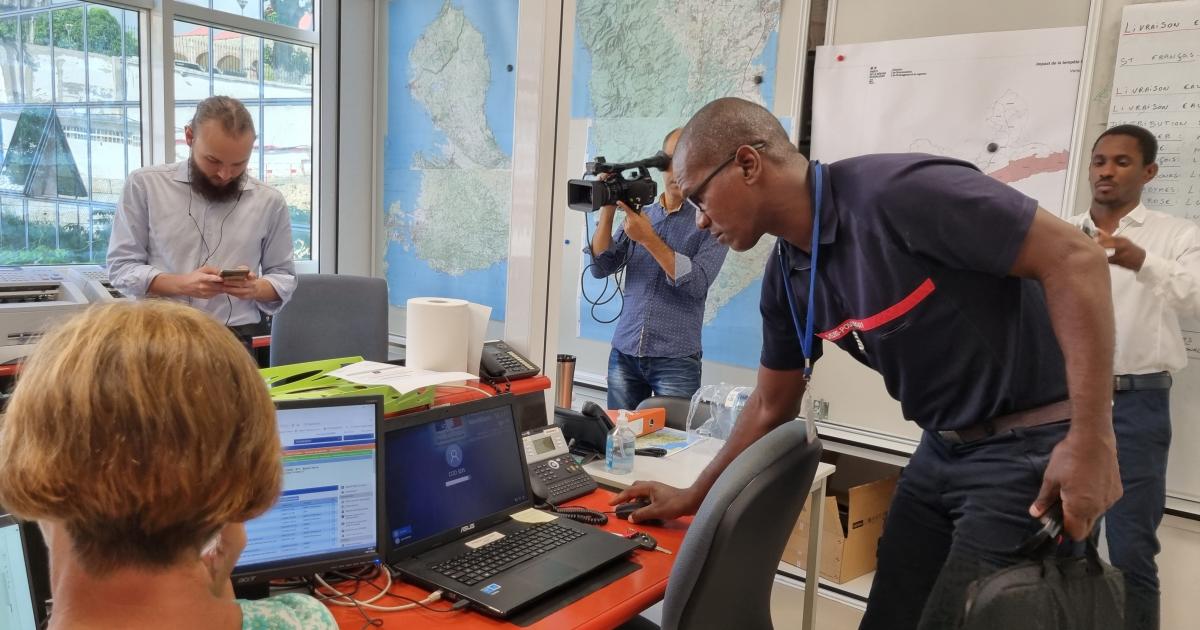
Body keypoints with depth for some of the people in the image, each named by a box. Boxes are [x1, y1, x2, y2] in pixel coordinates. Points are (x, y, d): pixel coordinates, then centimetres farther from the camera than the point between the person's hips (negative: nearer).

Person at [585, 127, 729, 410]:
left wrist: (649, 239, -19)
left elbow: (697, 284, -15)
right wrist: (607, 210, -8)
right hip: (624, 353, 3)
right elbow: (601, 267, 2)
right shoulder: (639, 215, 9)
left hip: (676, 359, -3)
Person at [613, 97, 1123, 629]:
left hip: (1034, 447, -7)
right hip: (943, 449, 7)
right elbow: (770, 407, 13)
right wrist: (693, 497, 17)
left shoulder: (898, 192, -24)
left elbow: (1074, 260, -22)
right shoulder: (785, 279, 1)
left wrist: (1092, 441, -23)